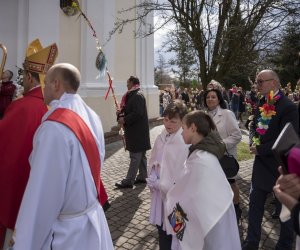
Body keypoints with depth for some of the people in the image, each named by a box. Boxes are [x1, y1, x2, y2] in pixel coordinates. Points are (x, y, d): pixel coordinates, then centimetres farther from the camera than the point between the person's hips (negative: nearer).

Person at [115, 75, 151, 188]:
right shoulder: (133, 95, 15)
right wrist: (121, 115, 2)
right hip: (137, 130, 10)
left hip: (137, 131, -10)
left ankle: (128, 181, 0)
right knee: (140, 155, 15)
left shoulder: (137, 96, -15)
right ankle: (142, 177, 25)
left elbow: (138, 113, -24)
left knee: (135, 156, -5)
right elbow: (130, 110, 19)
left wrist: (125, 120, -16)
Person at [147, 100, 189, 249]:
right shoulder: (161, 137, 2)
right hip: (160, 192, 6)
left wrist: (161, 183, -11)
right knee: (161, 226, 20)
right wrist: (153, 179, 1)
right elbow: (153, 161, 12)